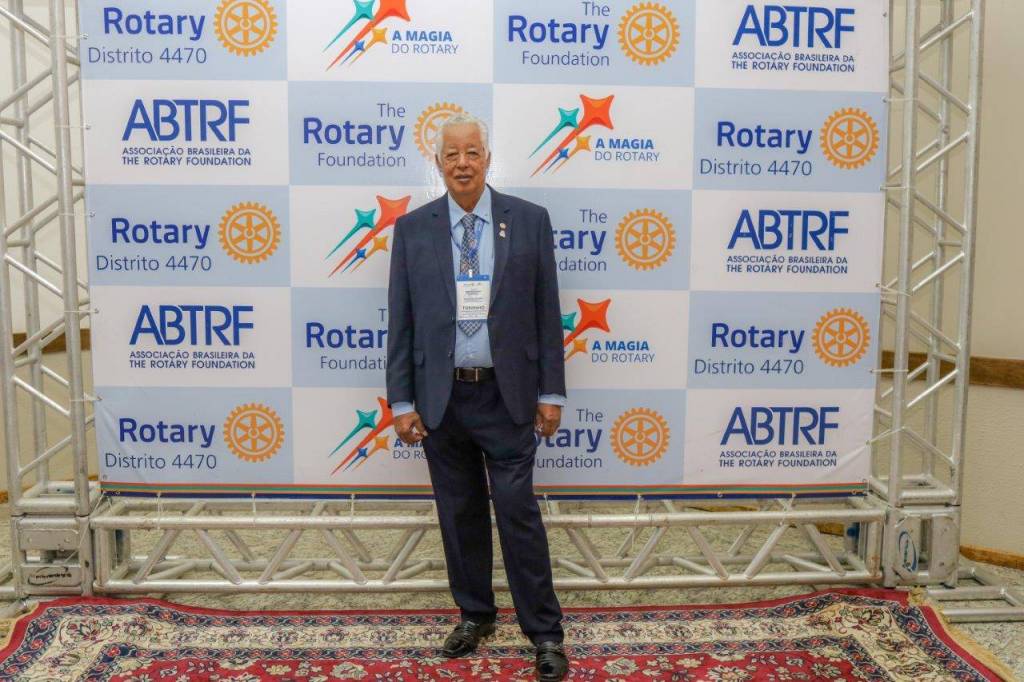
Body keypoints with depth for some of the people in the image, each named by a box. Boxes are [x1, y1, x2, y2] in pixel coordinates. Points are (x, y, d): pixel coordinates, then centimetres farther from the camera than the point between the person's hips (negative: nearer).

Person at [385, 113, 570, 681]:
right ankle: (474, 614, 33)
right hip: (440, 396, 2)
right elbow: (400, 321, 3)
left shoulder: (529, 220, 0)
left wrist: (551, 393, -1)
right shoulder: (412, 228, 2)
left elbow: (546, 312, 0)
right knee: (459, 514, 13)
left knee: (518, 511, 2)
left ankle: (544, 630, 19)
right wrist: (401, 401, -1)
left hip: (507, 394, -2)